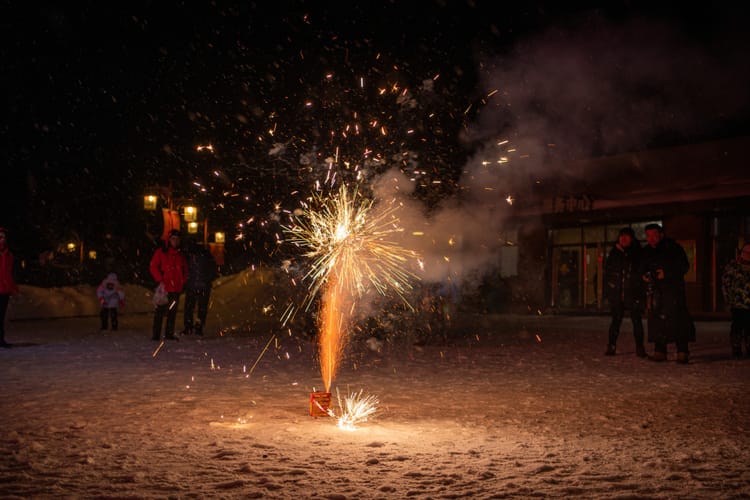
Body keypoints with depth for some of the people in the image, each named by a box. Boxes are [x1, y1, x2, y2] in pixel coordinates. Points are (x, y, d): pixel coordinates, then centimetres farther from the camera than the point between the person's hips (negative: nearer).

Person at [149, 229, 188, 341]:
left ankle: (169, 334, 12)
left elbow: (185, 271, 22)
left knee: (173, 312, 6)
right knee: (160, 312, -6)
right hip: (164, 288, -4)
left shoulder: (181, 255, 16)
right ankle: (156, 335, -3)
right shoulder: (160, 252, 3)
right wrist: (160, 281, -11)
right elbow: (153, 267, -2)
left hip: (176, 289, 4)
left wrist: (182, 283, 9)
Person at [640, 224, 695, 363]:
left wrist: (667, 273, -14)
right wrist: (644, 275, 4)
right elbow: (643, 269, 27)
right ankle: (659, 351, 5)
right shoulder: (646, 252, 15)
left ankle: (682, 351, -8)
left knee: (677, 318, -11)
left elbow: (684, 266, -3)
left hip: (673, 288, -4)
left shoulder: (673, 248, -1)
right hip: (654, 290, 5)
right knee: (656, 319, -1)